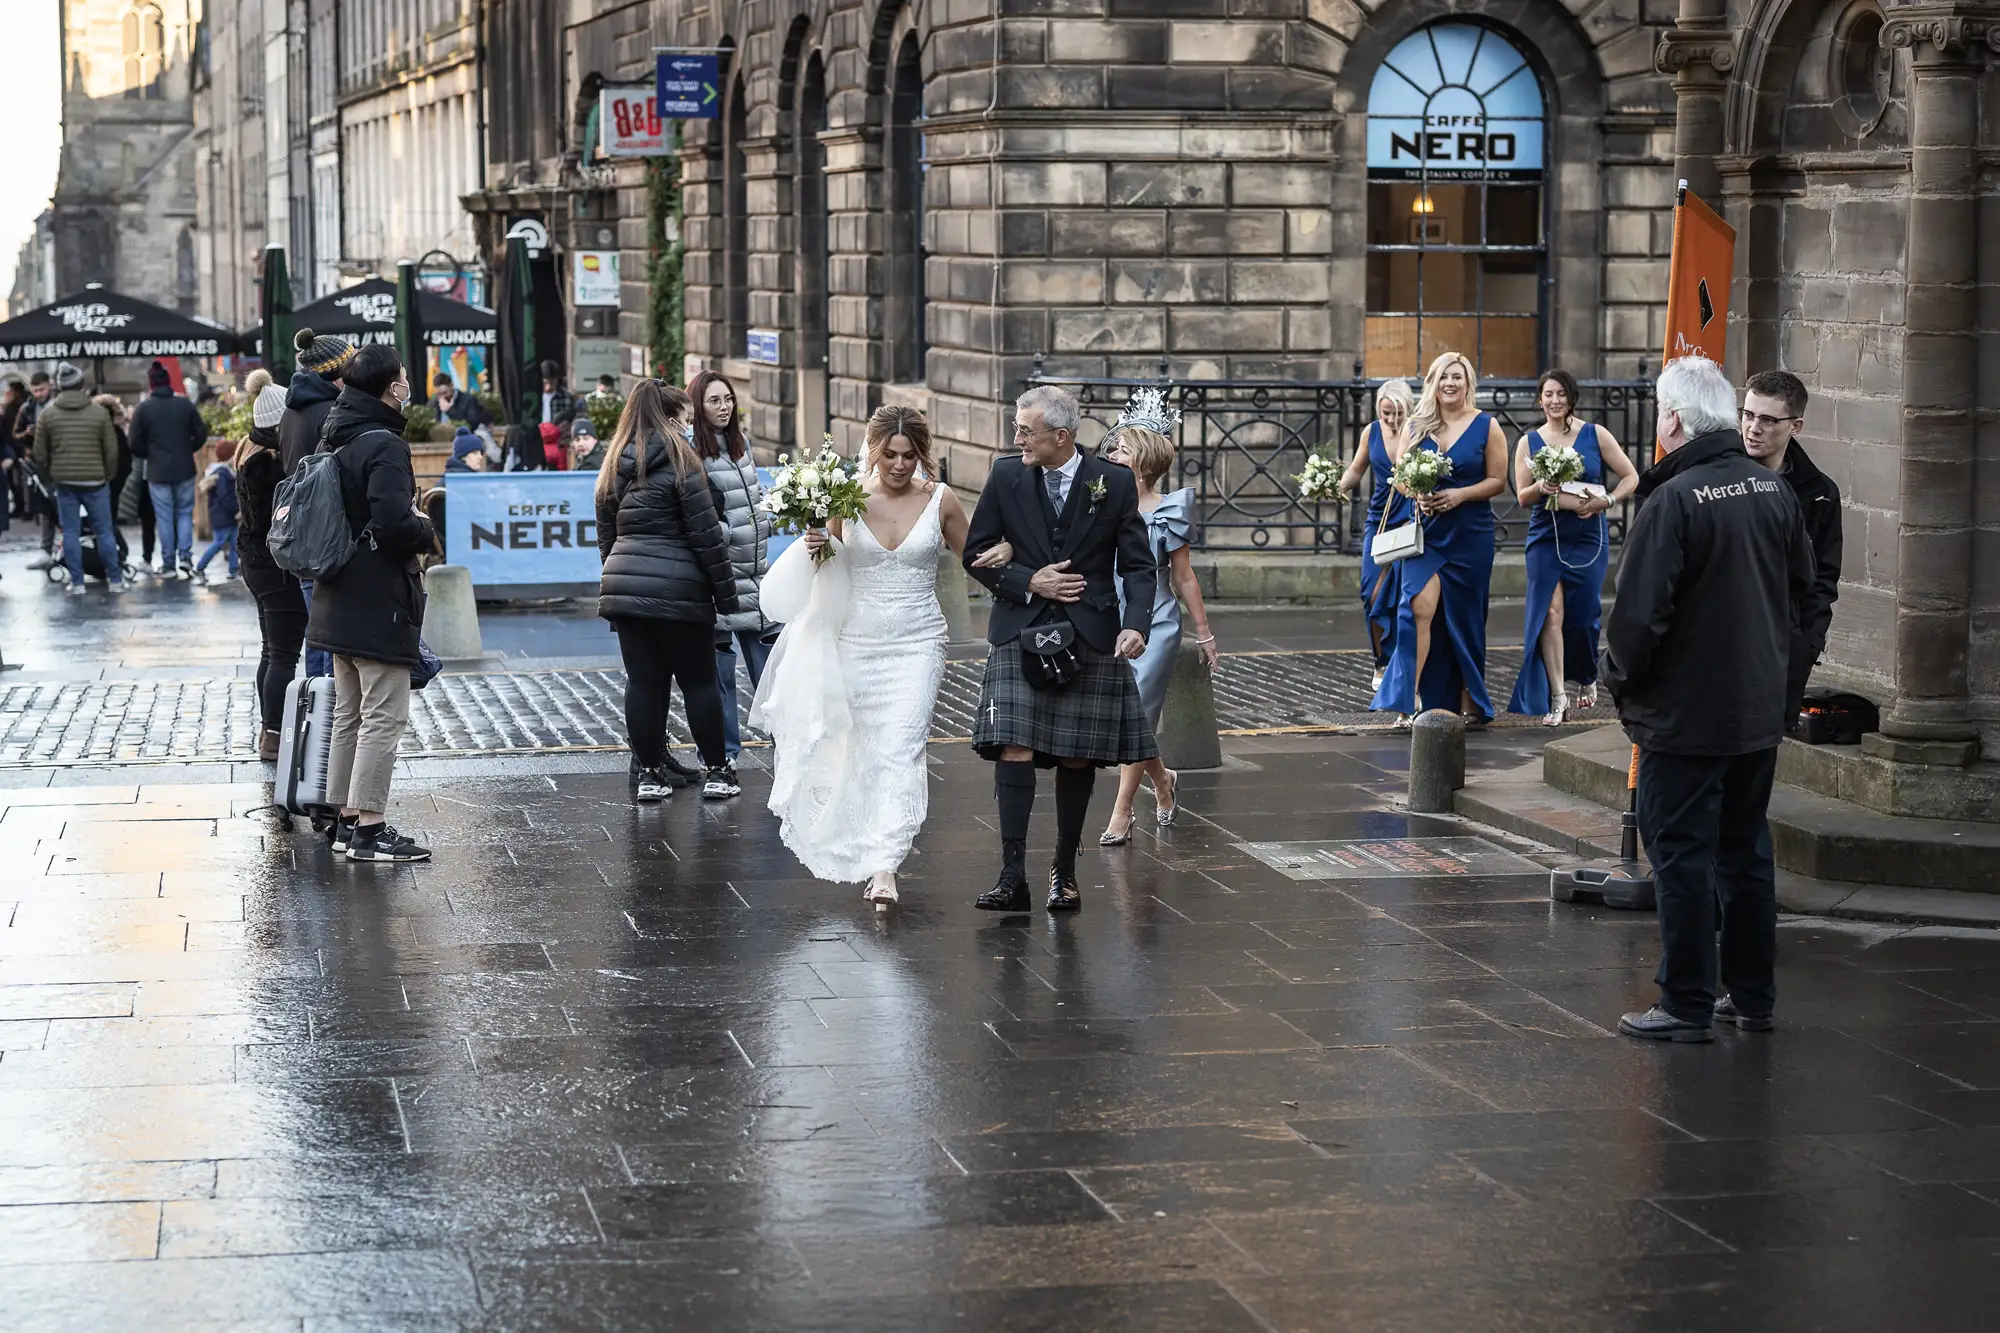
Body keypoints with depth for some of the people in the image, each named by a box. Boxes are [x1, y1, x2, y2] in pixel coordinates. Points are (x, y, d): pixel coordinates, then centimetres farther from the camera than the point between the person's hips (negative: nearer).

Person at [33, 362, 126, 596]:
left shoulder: (47, 414, 0)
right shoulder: (99, 412, -3)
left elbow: (40, 453, 3)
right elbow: (111, 449, -2)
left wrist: (48, 477, 16)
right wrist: (109, 475, 11)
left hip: (64, 481, 1)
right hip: (95, 481, -1)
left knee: (70, 532, 5)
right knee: (104, 531, 7)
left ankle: (77, 582, 4)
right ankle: (115, 579, 9)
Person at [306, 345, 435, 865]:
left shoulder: (334, 442, 10)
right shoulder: (385, 446, -18)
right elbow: (394, 525, -26)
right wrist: (426, 530, -5)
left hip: (338, 601, 9)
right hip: (380, 603, -9)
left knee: (349, 714, 15)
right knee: (384, 717, -5)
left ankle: (347, 820, 20)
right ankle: (370, 828, -4)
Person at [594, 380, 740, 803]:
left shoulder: (615, 466, 12)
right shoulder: (680, 460, -7)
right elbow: (706, 533, -10)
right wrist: (725, 591, -5)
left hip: (623, 588, 6)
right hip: (677, 589, -6)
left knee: (642, 681, 8)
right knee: (699, 681, 5)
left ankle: (649, 773, 10)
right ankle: (715, 771, 10)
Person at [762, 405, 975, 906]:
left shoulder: (940, 501, -1)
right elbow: (823, 572, 12)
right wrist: (814, 547, -10)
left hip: (917, 643, -2)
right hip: (856, 640, 2)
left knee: (900, 751, -14)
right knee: (860, 751, 9)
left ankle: (884, 868, -19)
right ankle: (862, 852, 31)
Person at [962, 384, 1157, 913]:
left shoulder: (1115, 483, -2)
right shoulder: (1006, 477, 1)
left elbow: (1139, 566, -1)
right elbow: (975, 555, 6)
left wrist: (1135, 625, -17)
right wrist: (1028, 582, -9)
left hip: (1091, 638, 0)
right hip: (1021, 635, 0)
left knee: (1077, 756, 5)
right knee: (1015, 748, -11)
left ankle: (1065, 870, 19)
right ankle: (1012, 875, -12)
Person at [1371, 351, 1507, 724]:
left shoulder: (1486, 426, 2)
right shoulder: (1416, 425, 7)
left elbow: (1497, 480, -1)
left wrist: (1459, 495, -16)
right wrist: (1417, 494, -11)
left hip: (1471, 534, -1)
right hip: (1425, 530, 1)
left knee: (1464, 616, 6)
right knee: (1419, 607, -16)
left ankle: (1470, 702, 21)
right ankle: (1409, 699, -20)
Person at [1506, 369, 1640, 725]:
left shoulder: (1595, 435, 3)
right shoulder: (1529, 442, 7)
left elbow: (1630, 477, 4)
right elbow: (1522, 497, 6)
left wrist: (1606, 502, -12)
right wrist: (1541, 488, -16)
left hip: (1588, 538, 0)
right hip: (1545, 538, 0)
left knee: (1583, 614, 2)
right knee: (1551, 612, -11)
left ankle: (1584, 679, 31)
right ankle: (1557, 696, -10)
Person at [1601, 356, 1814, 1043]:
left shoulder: (1673, 501, -19)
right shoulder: (1774, 490, 3)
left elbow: (1637, 613, -20)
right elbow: (1801, 586, 14)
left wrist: (1620, 677, -3)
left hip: (1685, 716, -7)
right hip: (1761, 709, 7)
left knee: (1682, 857, 1)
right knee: (1746, 851, 16)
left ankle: (1687, 1006, 5)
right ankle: (1752, 997, 23)